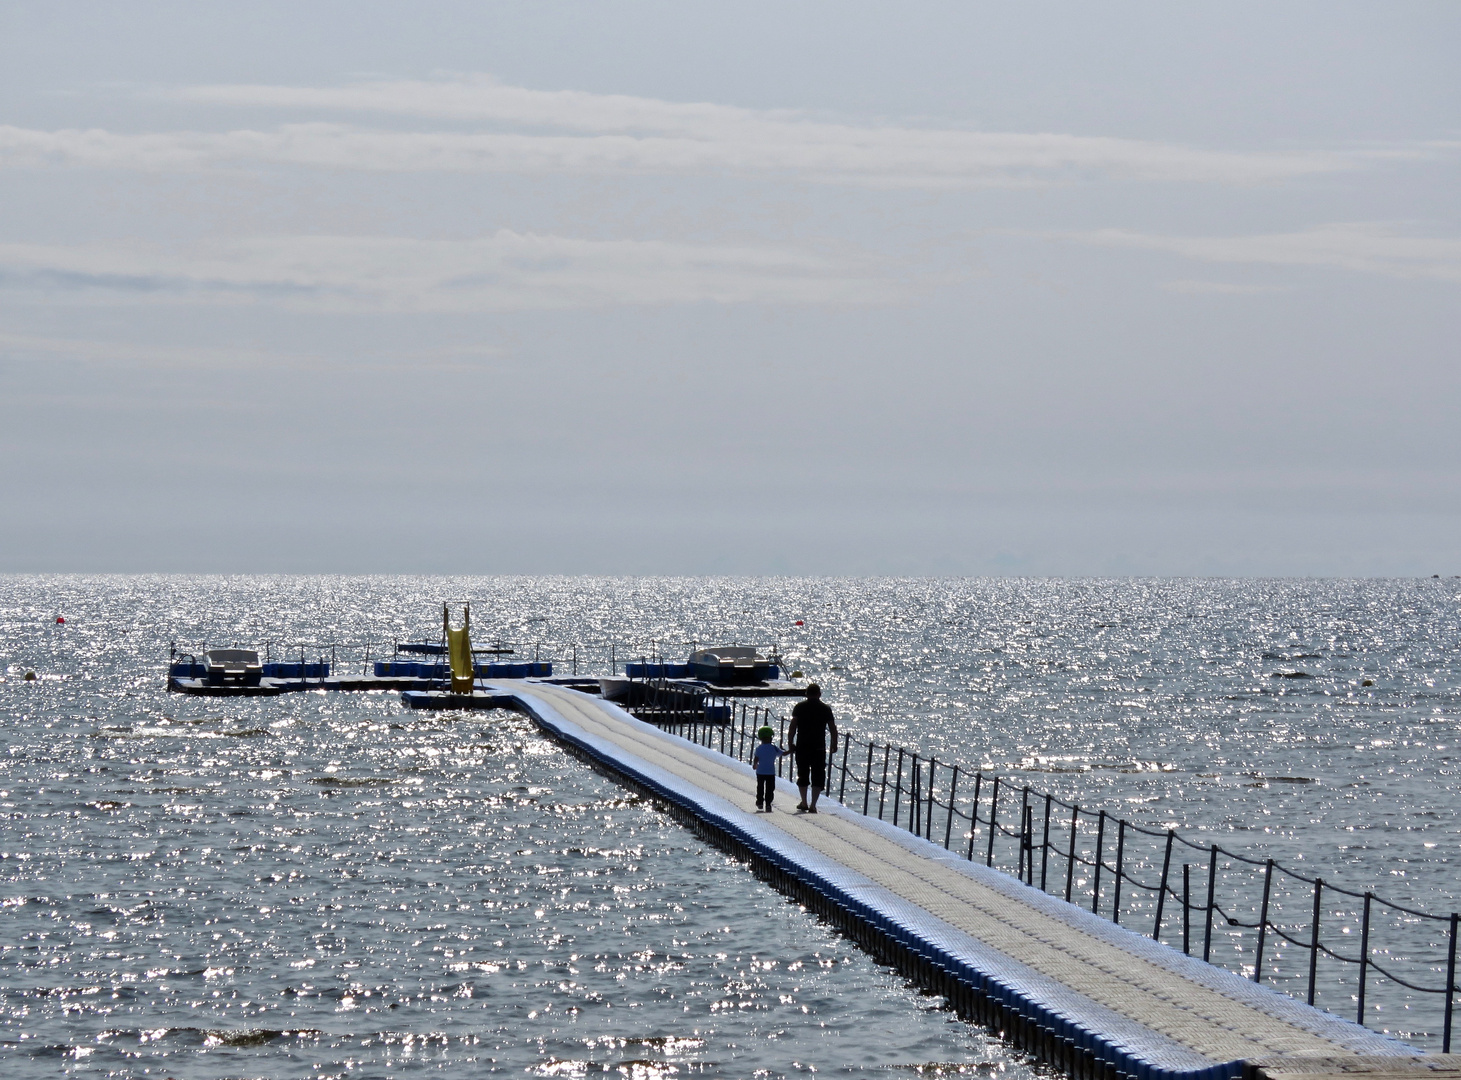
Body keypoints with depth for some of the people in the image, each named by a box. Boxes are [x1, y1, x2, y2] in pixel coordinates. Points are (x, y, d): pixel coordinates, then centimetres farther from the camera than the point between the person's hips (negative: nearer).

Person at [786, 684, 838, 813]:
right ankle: (813, 805, -5)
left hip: (802, 746, 0)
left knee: (802, 774, 16)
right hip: (819, 747, 0)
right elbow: (833, 728, 2)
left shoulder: (800, 707, 0)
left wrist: (790, 743, -2)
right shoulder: (825, 709, 2)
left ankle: (804, 802, 23)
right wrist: (834, 744, 12)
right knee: (818, 776, 3)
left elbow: (793, 726, -7)